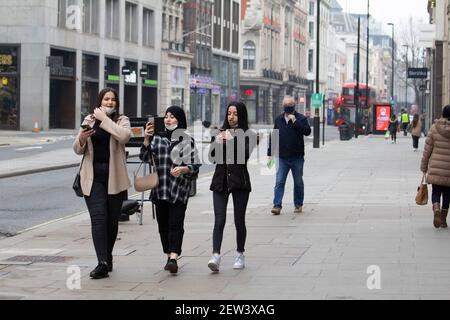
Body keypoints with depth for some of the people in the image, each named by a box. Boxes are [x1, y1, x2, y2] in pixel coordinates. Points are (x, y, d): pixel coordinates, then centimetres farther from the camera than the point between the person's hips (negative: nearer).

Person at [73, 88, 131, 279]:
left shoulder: (122, 120, 4)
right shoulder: (89, 120, 9)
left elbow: (124, 136, -19)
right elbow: (78, 150, 11)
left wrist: (104, 119, -13)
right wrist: (81, 139, -12)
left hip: (114, 176, 0)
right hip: (93, 176, 0)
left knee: (112, 219, 8)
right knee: (98, 218, -11)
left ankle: (107, 257, 26)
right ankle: (103, 263, -17)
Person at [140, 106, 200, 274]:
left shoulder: (187, 140, 2)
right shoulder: (157, 137, 13)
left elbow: (195, 166, 0)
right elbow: (145, 157, 5)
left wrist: (183, 169, -20)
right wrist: (146, 139, -8)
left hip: (179, 190, -4)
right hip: (160, 188, 4)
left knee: (176, 223, -11)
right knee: (163, 223, 8)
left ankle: (174, 258, -20)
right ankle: (169, 256, 19)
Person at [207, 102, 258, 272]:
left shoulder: (247, 135, -1)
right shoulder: (222, 133, 11)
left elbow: (245, 155, -15)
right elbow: (212, 156, 6)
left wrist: (232, 140, -19)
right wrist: (218, 143, -11)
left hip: (239, 181, -2)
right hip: (220, 181, 2)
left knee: (239, 221, 7)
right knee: (219, 220, -9)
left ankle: (240, 255, 22)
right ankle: (215, 256, -17)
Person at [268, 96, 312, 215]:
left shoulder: (301, 118, -1)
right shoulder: (278, 119, 9)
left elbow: (307, 131, -17)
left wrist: (295, 121, -21)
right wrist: (270, 153, 11)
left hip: (297, 157, -2)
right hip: (282, 157, 2)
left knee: (298, 182, 9)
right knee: (279, 182, -6)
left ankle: (298, 204, 22)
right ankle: (277, 205, -8)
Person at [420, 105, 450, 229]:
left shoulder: (434, 128, -3)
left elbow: (427, 149, 0)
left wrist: (424, 166, 9)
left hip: (436, 168, 0)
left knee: (436, 191, 8)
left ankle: (436, 210, -19)